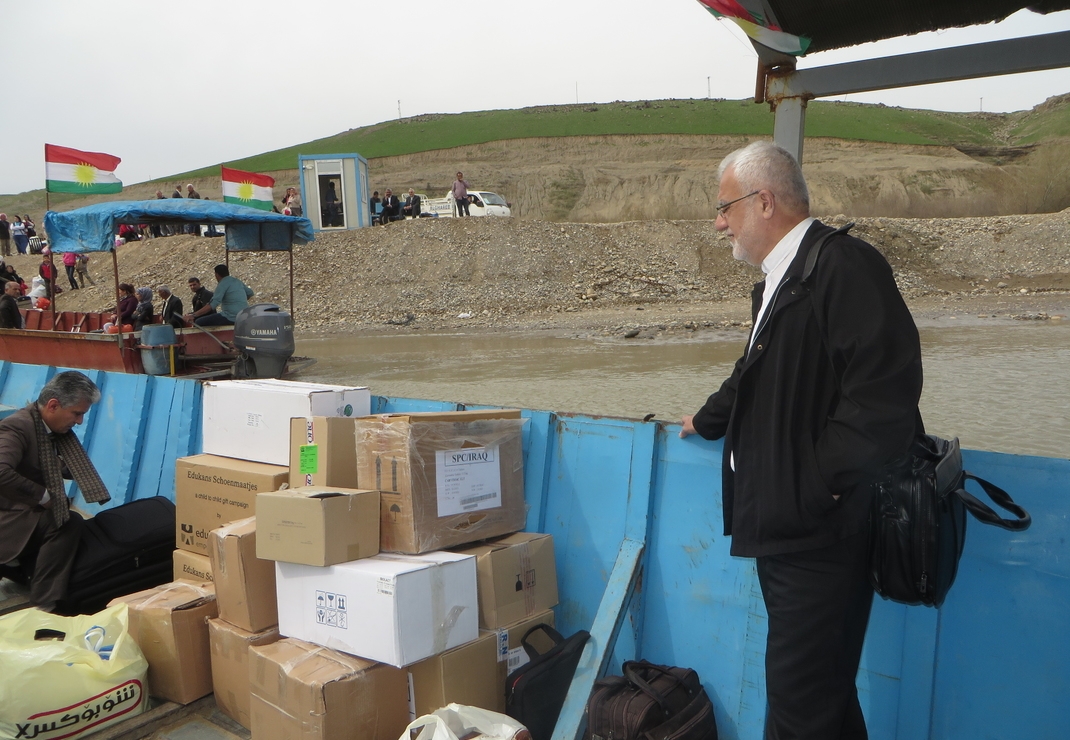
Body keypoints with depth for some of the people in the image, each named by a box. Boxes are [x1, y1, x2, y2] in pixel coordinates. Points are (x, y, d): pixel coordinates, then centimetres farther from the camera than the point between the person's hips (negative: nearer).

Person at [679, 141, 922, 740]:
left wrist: (821, 480, -21)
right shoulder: (778, 279, 16)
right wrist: (709, 421, 42)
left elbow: (886, 387, -25)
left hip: (824, 529, -10)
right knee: (822, 686, 20)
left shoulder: (846, 266, -16)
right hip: (786, 523, 10)